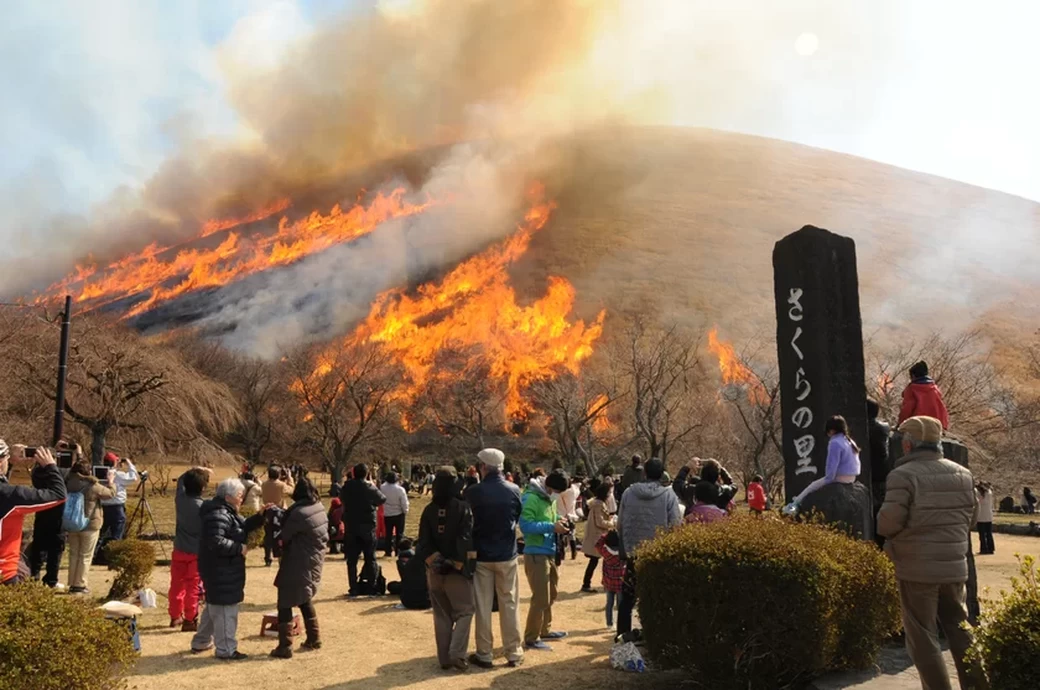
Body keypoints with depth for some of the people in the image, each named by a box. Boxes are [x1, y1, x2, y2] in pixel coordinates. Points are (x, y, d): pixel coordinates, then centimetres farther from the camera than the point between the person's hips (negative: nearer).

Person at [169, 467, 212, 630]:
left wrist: (195, 470, 18)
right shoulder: (203, 507, -20)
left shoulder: (180, 498, -4)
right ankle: (189, 620, 5)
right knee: (193, 587, 2)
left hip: (179, 550, 6)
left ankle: (175, 617, 30)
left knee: (177, 584, 17)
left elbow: (180, 480, 17)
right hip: (197, 552, -5)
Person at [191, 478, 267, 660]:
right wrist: (239, 548, -23)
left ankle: (200, 642, 35)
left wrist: (259, 516, 2)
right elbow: (216, 542, -32)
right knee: (225, 609, -4)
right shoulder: (218, 516, -23)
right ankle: (226, 650, 4)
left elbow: (244, 526, 17)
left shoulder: (228, 513, 13)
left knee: (214, 607, 23)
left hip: (223, 570, 11)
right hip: (220, 571, -11)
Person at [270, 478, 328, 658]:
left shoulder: (299, 513, -22)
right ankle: (313, 639, 28)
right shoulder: (320, 509, 3)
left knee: (285, 605, 2)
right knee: (305, 601, 22)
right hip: (314, 563, 8)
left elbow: (282, 538, -14)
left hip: (297, 566, -8)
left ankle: (284, 647, 4)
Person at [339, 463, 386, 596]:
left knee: (352, 560, 7)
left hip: (351, 528, 2)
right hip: (368, 528, -2)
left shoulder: (347, 487, -4)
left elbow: (341, 498, 16)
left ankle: (353, 589, 4)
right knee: (370, 559, 10)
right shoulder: (370, 488, -12)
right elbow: (383, 499, 2)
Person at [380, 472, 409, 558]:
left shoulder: (382, 488, -12)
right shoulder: (400, 489, -20)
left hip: (387, 514, 3)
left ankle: (388, 552, 13)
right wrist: (405, 512, 3)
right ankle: (398, 551, 9)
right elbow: (404, 503, -16)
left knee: (388, 534, 12)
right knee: (399, 534, 9)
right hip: (399, 514, -3)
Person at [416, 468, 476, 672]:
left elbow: (424, 542, -4)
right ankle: (457, 653, -7)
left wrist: (433, 561, -5)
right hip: (457, 570, -4)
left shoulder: (429, 510, 0)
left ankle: (444, 658, 15)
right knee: (464, 611, 7)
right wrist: (460, 564, -9)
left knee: (442, 615, 13)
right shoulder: (463, 507, -11)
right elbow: (466, 539, -16)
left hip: (435, 570, 4)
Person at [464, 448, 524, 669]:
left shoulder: (472, 492, -14)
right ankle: (513, 653, 17)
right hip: (507, 555, 2)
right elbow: (519, 518, 7)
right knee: (509, 604, 11)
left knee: (483, 605, 8)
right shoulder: (513, 490, -8)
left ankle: (484, 654, 15)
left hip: (481, 555, -1)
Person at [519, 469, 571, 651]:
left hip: (550, 553, 10)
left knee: (550, 595, 21)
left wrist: (559, 522, 0)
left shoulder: (549, 499, 11)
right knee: (541, 598, -6)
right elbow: (525, 526, -25)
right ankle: (531, 639, 7)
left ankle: (545, 630, 37)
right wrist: (552, 527, -27)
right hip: (536, 554, -10)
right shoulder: (531, 499, -18)